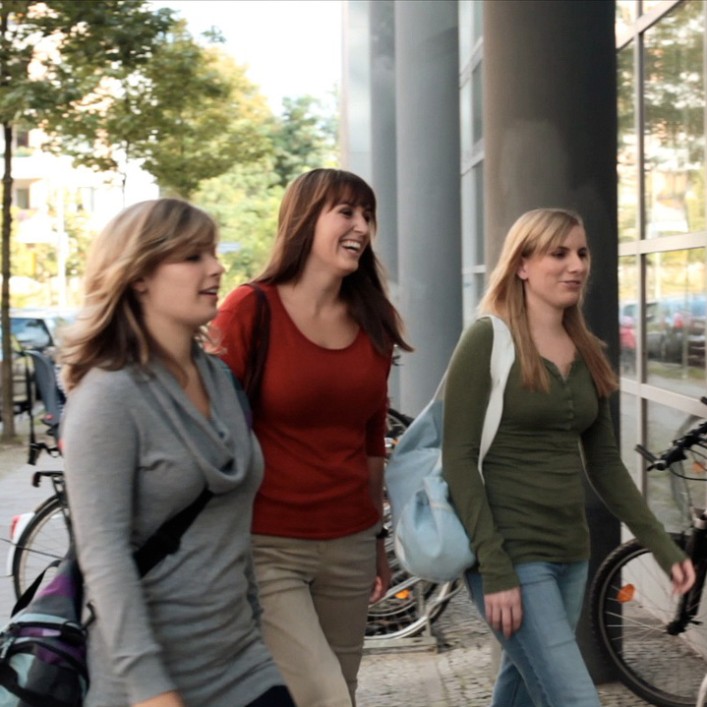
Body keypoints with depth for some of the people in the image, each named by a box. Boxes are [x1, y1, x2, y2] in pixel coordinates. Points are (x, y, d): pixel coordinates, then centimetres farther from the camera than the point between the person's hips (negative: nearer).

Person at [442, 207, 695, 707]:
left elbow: (604, 463, 15)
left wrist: (662, 545, 8)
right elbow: (458, 458, -14)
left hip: (570, 554, 7)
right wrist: (495, 568, -19)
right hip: (512, 553, -7)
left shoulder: (588, 353, 10)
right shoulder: (488, 340, -10)